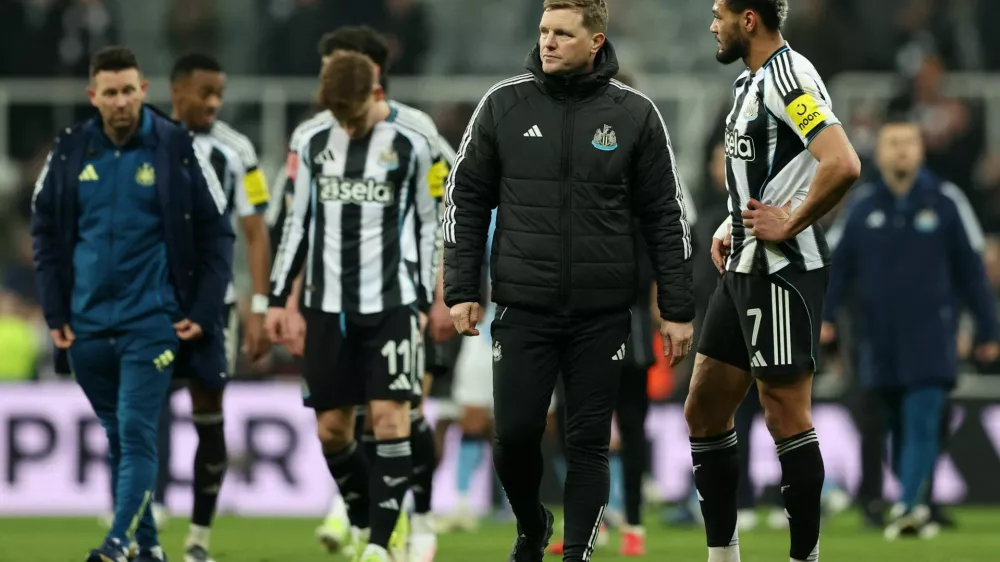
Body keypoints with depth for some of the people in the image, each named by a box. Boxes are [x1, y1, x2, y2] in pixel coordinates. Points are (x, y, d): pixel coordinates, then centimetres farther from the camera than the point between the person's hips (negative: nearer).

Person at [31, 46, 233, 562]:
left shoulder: (177, 149, -5)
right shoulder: (70, 152, 3)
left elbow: (216, 234, -1)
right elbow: (46, 232, 11)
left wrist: (203, 311, -7)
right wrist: (55, 313, 5)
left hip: (152, 321, -4)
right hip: (88, 322, 4)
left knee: (136, 432, -14)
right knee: (117, 437, 11)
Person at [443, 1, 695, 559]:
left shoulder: (634, 114, -1)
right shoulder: (504, 105, 1)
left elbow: (666, 216, 3)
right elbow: (467, 199, 7)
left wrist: (677, 310, 1)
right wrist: (462, 290, 2)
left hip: (602, 314, 0)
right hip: (523, 309, 0)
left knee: (589, 443, 1)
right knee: (514, 435, -1)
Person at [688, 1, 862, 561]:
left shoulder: (789, 75, -15)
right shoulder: (752, 80, 16)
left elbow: (843, 165, -27)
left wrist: (788, 225, -19)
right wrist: (734, 225, 14)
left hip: (781, 271, -10)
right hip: (745, 268, 10)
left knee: (787, 416, -5)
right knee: (706, 410, 11)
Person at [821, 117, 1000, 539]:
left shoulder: (945, 201, 0)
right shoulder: (861, 204, 5)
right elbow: (837, 263, 7)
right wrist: (824, 313, -7)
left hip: (930, 335, -3)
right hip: (879, 338, 3)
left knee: (922, 424, -15)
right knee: (898, 428, 9)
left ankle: (908, 507, -23)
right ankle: (918, 507, 21)